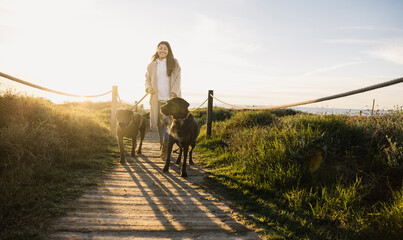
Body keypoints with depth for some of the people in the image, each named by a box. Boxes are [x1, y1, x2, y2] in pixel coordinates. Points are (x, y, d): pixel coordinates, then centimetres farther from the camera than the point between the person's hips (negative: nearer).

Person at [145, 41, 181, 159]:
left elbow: (177, 79, -2)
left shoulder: (174, 63, 3)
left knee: (168, 121, -13)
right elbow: (147, 78, 20)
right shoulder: (152, 65, 10)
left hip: (171, 98, -3)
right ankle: (162, 143, 28)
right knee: (160, 122, 8)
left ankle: (165, 149, -7)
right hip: (157, 98, 3)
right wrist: (148, 88, -1)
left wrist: (174, 92, -16)